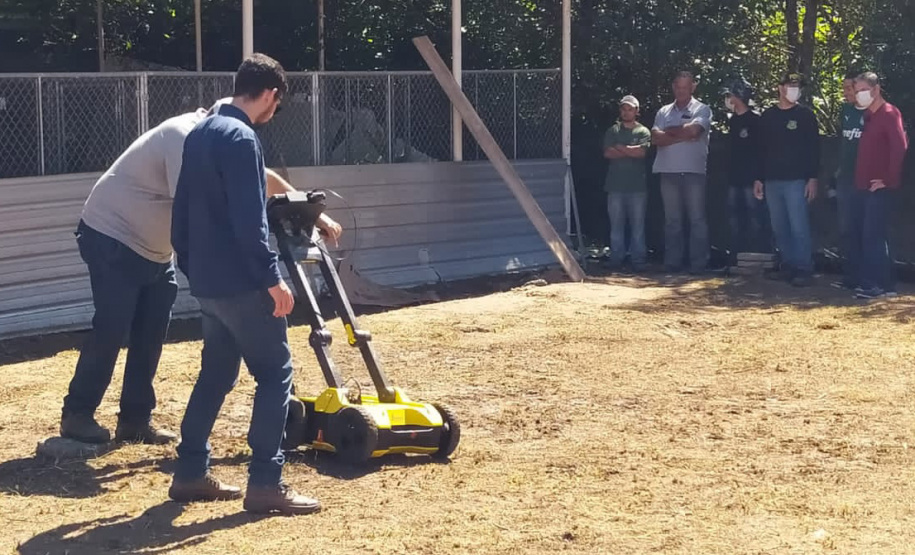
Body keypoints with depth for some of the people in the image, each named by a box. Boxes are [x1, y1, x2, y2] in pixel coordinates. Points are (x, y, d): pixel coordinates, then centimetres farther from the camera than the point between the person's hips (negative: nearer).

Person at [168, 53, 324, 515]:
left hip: (208, 281, 9)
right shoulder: (240, 138, -16)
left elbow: (182, 213, 19)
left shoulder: (200, 134, 14)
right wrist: (273, 279, -18)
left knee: (216, 374, 17)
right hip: (241, 283, -9)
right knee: (275, 374, -3)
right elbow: (249, 222, -22)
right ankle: (265, 484, -5)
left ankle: (190, 474, 21)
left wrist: (191, 269, 24)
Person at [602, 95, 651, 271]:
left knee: (638, 225, 0)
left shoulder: (643, 131, 6)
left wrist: (620, 147, -5)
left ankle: (638, 260, 3)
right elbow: (608, 153, -3)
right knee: (616, 224, 4)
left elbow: (641, 151, -11)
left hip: (637, 185, -2)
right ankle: (616, 259, 9)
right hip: (615, 184, 2)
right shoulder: (613, 131, 11)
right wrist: (631, 152, -8)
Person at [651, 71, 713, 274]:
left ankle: (698, 263, -1)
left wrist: (669, 131, -1)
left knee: (697, 219, -2)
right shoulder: (664, 112, 15)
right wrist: (682, 136, -9)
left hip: (694, 171, -4)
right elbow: (656, 138, 0)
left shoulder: (702, 110, 5)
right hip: (668, 171, 4)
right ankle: (672, 263, 10)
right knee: (672, 220, 7)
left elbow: (693, 129, -14)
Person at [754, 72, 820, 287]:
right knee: (779, 228, 6)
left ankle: (804, 269, -8)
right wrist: (758, 178, 10)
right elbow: (761, 149, 15)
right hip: (772, 180, 5)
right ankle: (788, 266, 14)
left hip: (796, 180, -4)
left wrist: (812, 178, -9)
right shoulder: (768, 116, 12)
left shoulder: (805, 114, 1)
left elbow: (814, 148, -2)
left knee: (799, 227, -10)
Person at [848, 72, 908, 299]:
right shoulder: (868, 116, 17)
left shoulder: (889, 114, -10)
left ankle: (882, 285, -5)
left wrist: (889, 180, -18)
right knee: (859, 234, 10)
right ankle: (866, 281, 16)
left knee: (873, 235, -9)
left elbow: (900, 147, -20)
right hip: (863, 187, 9)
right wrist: (859, 181, 15)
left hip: (880, 188, -9)